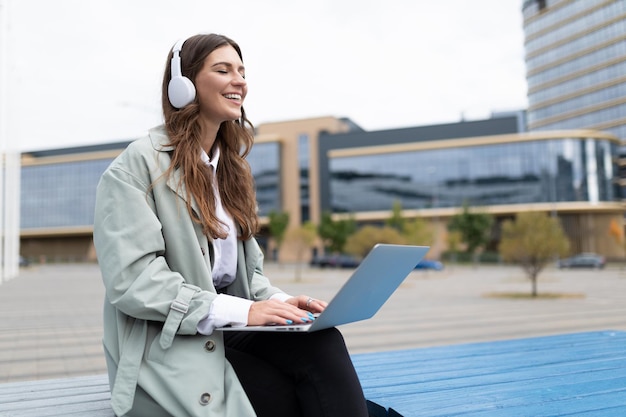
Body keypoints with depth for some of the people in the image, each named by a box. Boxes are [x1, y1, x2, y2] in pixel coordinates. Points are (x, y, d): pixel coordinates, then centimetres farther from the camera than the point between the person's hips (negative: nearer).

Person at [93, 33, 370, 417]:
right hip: (168, 346, -6)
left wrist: (277, 301, -6)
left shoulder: (230, 167, 17)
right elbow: (132, 279, -17)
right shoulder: (139, 164, -6)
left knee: (325, 343, -24)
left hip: (229, 333, 6)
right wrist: (240, 310, -24)